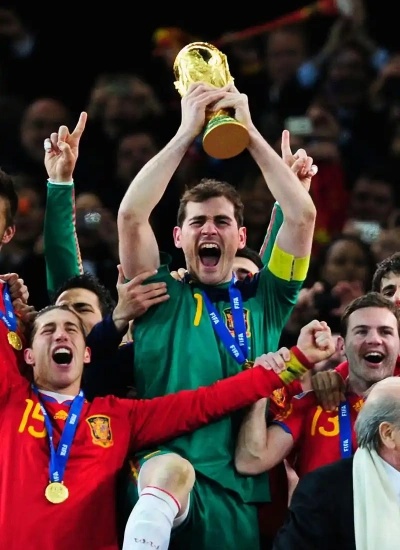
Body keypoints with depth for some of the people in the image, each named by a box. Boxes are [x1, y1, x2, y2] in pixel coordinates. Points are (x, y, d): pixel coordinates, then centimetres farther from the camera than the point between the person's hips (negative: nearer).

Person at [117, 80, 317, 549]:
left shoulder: (265, 297, 19)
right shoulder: (163, 295, 14)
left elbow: (302, 217, 9)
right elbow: (131, 215, 0)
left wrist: (249, 132, 8)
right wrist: (186, 133, 2)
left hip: (239, 489, 4)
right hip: (163, 461, -4)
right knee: (170, 472, -39)